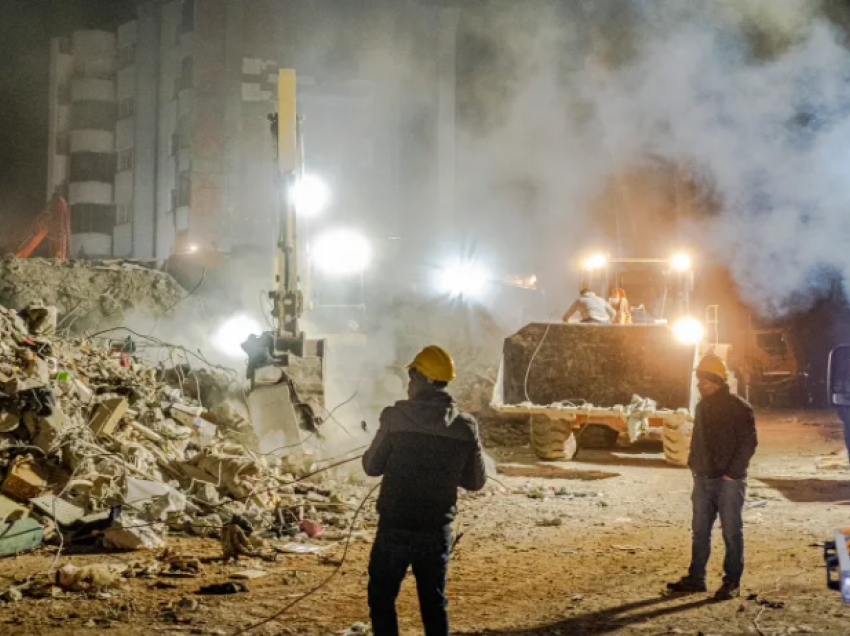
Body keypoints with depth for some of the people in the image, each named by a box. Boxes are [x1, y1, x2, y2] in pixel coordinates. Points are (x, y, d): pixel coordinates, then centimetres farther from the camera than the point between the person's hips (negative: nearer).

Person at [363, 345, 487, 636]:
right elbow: (476, 481, 4)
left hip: (395, 528, -3)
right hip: (437, 531, 3)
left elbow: (372, 467, -4)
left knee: (382, 597, 12)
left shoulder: (396, 417, -12)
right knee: (434, 602, 16)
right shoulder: (465, 426, -3)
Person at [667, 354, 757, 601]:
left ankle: (732, 582, 6)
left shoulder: (738, 407, -11)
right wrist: (694, 466, 10)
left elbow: (748, 442, -14)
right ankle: (696, 578, 17)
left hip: (729, 481, -7)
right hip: (704, 479, 7)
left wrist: (732, 473, -16)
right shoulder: (702, 406, 13)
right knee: (700, 531, 10)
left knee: (732, 532, 0)